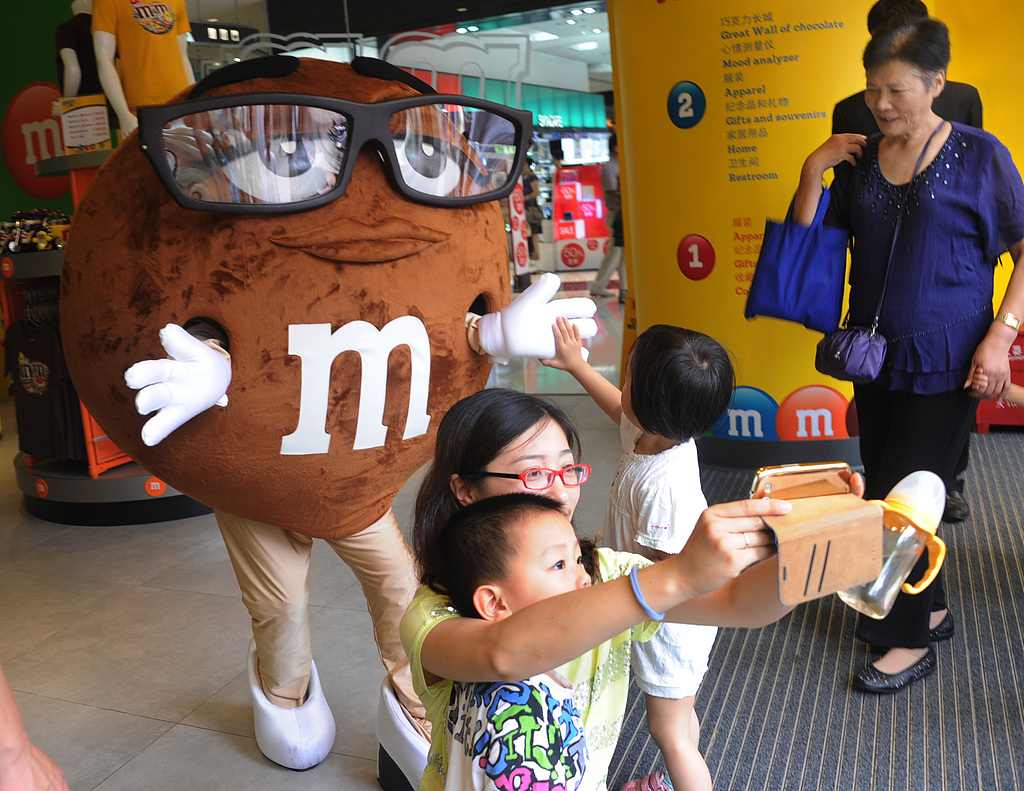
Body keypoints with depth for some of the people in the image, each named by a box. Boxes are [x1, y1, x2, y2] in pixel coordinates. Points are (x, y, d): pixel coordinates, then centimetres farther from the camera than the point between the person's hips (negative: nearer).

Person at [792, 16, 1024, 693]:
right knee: (884, 492, 13)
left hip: (945, 363, -5)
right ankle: (931, 609, 34)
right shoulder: (859, 160, 6)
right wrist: (812, 173, -6)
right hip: (876, 357, 5)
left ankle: (912, 641, 17)